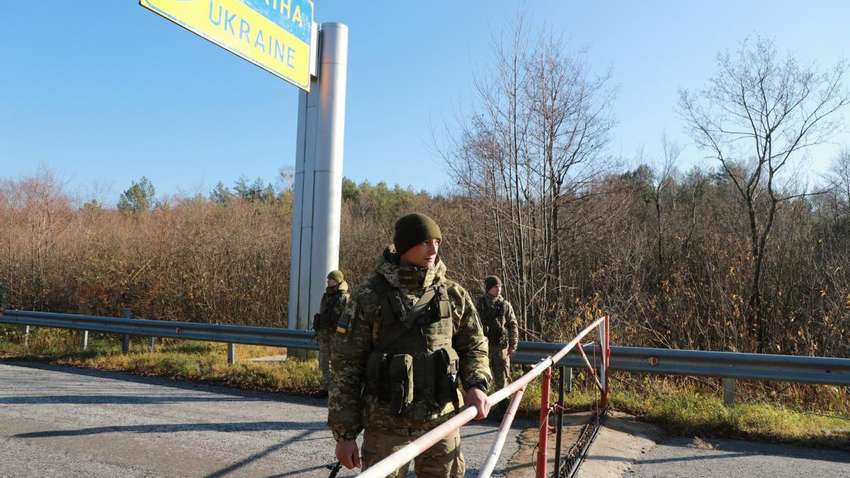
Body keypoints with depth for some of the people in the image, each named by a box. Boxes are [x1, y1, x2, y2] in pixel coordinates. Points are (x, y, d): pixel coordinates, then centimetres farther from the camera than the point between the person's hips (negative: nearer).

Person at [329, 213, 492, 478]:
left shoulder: (454, 295, 1)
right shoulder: (370, 297, -9)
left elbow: (474, 346, 13)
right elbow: (345, 366, -6)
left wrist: (476, 385, -8)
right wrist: (345, 433, -5)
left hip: (442, 422, 3)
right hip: (386, 425, -3)